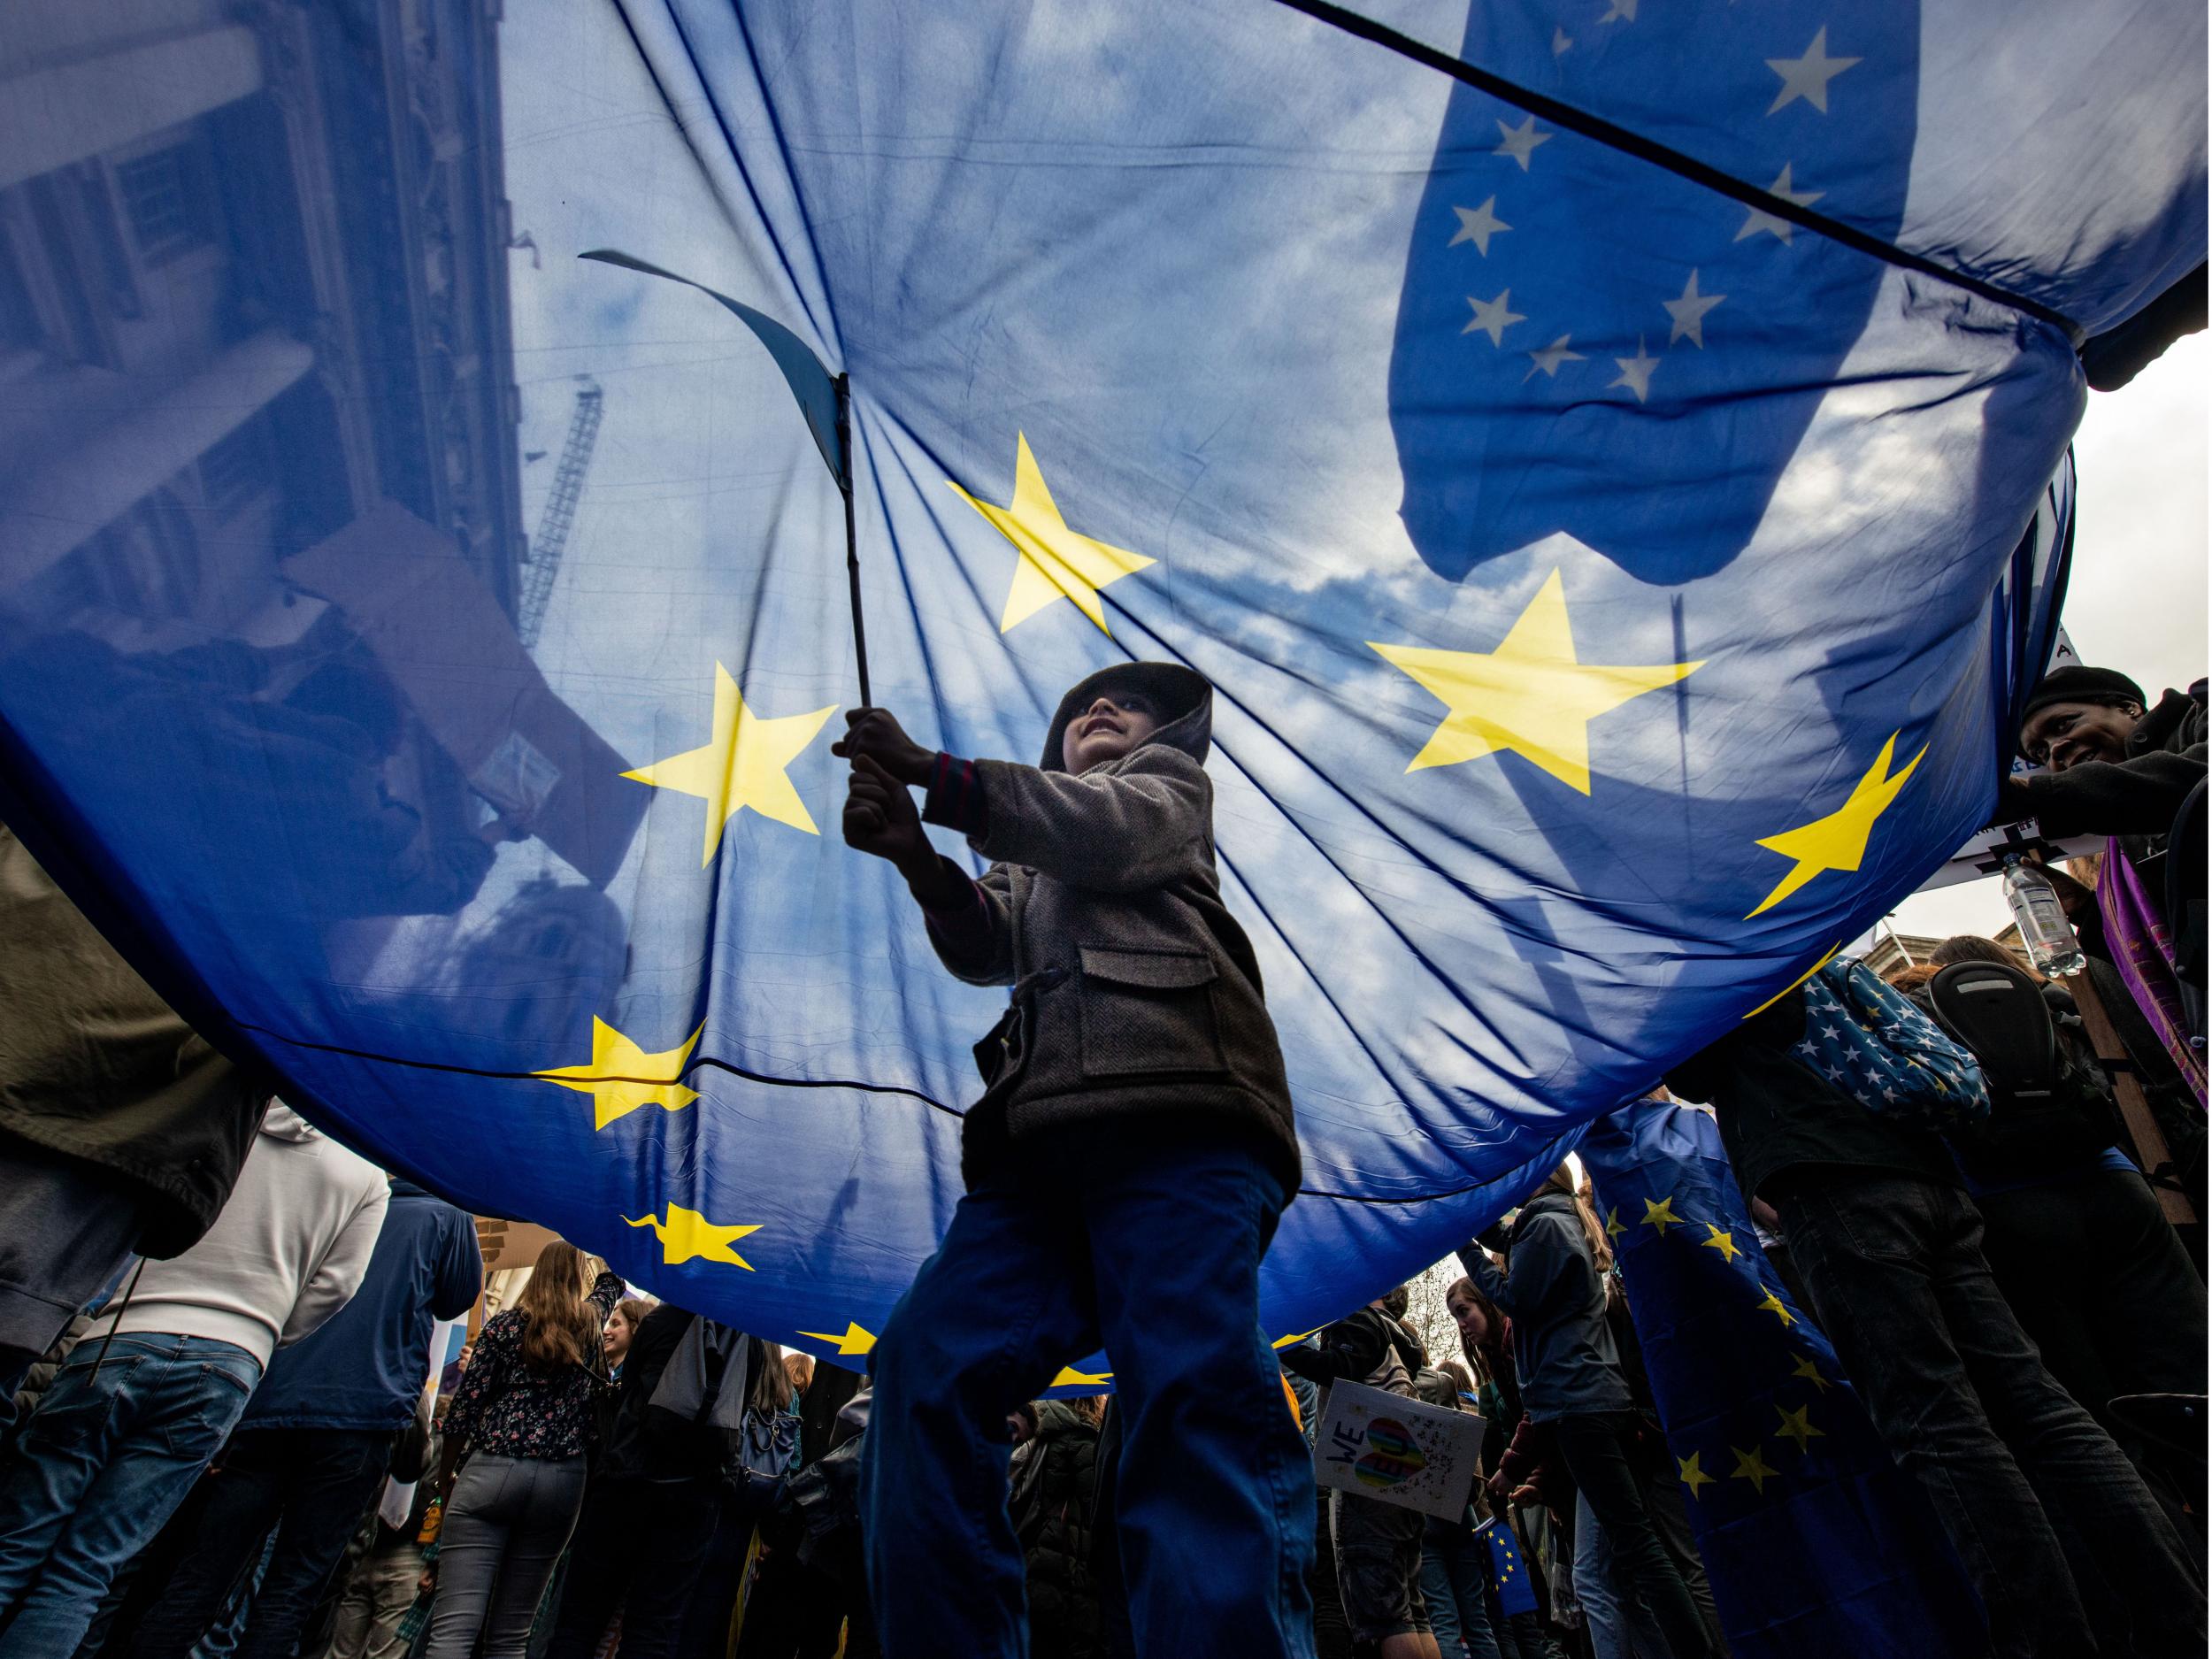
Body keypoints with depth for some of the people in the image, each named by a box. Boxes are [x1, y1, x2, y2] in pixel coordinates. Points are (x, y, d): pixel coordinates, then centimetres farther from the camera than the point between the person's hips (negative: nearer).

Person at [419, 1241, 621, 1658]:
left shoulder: (506, 1324, 3)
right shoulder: (590, 1325, 8)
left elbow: (465, 1405, 3)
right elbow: (612, 1281, 30)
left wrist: (445, 1475, 16)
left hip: (491, 1472, -2)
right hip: (562, 1482, 2)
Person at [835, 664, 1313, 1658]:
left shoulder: (1168, 784, 27)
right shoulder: (1028, 866, 40)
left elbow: (1106, 829, 2)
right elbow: (983, 949, 17)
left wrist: (931, 773, -4)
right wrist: (918, 859, -3)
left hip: (1175, 1125, -5)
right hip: (1038, 1143, 5)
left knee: (1194, 1385, -25)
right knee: (925, 1369, -16)